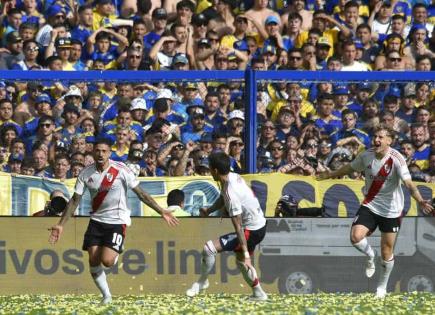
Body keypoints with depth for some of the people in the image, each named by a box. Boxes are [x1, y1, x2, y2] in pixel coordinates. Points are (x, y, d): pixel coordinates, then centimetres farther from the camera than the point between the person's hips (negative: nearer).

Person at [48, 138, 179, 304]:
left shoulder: (121, 170, -13)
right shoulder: (86, 173, -4)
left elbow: (141, 193, -9)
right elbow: (74, 200, 3)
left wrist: (162, 211, -14)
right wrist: (61, 225, 0)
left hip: (117, 221, -4)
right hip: (96, 220, 4)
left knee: (107, 261, -19)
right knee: (94, 261, -6)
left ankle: (115, 254, 19)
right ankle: (106, 296, 13)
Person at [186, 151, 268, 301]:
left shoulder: (231, 192, -27)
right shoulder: (234, 177, -1)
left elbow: (238, 225, -27)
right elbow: (223, 199, 21)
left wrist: (246, 252, -25)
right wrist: (209, 210, 7)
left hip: (251, 231, -10)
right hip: (259, 225, 10)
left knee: (209, 248, -13)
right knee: (241, 261, 29)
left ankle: (202, 282, 7)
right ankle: (258, 294, 35)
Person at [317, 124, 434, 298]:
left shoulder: (396, 159, -21)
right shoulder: (366, 155, -7)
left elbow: (408, 183, -32)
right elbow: (350, 167, 15)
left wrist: (420, 200, -49)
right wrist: (331, 174, 29)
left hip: (391, 210, -3)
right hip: (370, 205, 3)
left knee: (387, 252, 5)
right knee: (356, 237, -21)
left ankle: (382, 287, 28)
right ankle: (370, 256, 13)